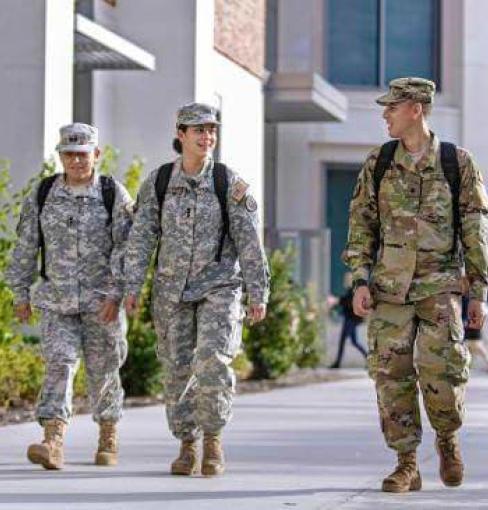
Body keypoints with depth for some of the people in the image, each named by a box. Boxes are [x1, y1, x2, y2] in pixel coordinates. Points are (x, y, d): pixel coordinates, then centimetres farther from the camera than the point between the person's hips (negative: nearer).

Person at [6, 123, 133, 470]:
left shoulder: (114, 195, -4)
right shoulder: (42, 195, 4)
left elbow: (127, 248, -8)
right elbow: (26, 247, 9)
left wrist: (116, 294, -17)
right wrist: (21, 294, 8)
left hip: (102, 299, -1)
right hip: (57, 299, 1)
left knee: (103, 370, 8)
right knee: (59, 364, -13)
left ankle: (109, 439, 27)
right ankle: (53, 445, -23)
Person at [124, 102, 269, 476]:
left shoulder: (229, 184, -4)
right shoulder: (157, 183, 1)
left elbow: (249, 242, -4)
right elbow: (142, 238, 1)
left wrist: (258, 294, -6)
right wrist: (133, 287, -5)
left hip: (219, 287, -2)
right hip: (172, 290, 2)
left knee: (212, 362, -18)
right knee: (178, 370, 5)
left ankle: (213, 439, -2)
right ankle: (187, 446, 17)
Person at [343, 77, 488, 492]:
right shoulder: (378, 163, 7)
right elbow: (361, 225, 8)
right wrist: (360, 281, -2)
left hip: (440, 285, -2)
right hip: (390, 286, 2)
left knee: (441, 368, -13)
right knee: (391, 373, -3)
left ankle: (448, 439, 16)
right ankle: (407, 466, 6)